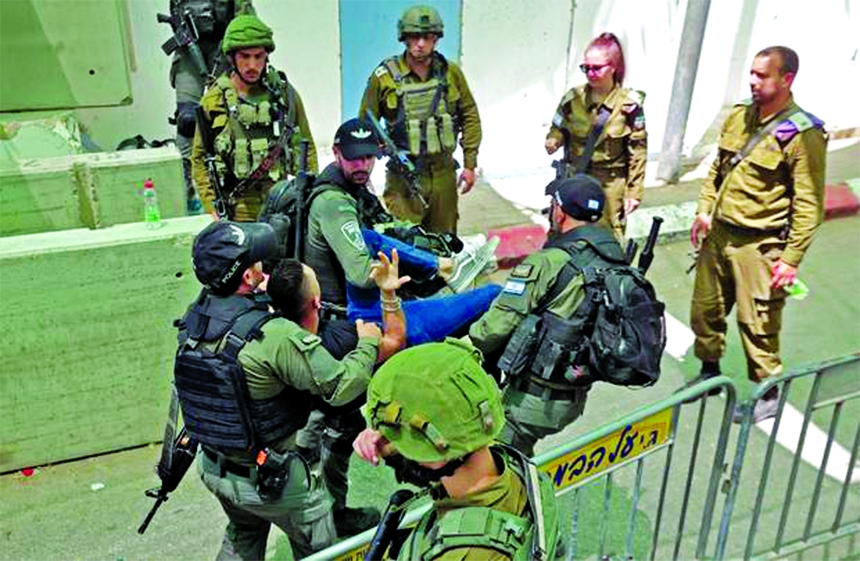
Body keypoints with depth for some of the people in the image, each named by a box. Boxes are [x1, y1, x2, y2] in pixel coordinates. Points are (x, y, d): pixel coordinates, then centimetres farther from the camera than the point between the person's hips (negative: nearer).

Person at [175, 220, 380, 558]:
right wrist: (368, 343, -11)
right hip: (273, 479, -6)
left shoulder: (194, 317, -11)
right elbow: (340, 386, -30)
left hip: (213, 467, 7)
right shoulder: (275, 337, -33)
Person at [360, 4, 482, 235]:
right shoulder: (385, 76, -5)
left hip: (443, 173, 3)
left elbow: (470, 116, 10)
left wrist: (470, 164, 5)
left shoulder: (450, 73, 3)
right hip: (403, 175, -3)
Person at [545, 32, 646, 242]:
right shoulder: (573, 97, -3)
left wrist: (634, 191, -6)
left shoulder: (628, 104, -11)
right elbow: (558, 130, 8)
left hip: (609, 185, -2)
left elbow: (637, 152, -6)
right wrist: (553, 141, -16)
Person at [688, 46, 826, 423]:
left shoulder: (803, 134, -14)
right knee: (705, 309, 17)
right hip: (718, 233, 7)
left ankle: (768, 394, 22)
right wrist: (704, 210, 9)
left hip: (759, 244, -6)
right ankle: (709, 371, 39)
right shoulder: (740, 116, 5)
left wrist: (791, 259, -16)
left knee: (757, 323, 2)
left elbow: (809, 205, -14)